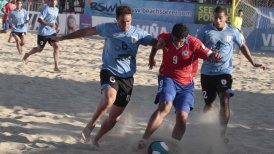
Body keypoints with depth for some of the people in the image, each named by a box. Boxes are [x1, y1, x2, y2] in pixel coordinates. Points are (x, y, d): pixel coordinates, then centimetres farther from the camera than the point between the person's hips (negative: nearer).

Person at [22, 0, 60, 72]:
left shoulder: (56, 10, 8)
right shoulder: (46, 9, -15)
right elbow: (39, 19, -21)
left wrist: (56, 27, 8)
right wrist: (49, 24, -30)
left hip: (52, 32, 5)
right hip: (43, 33, -5)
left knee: (56, 46, -13)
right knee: (40, 49, 10)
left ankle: (56, 67, -12)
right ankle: (27, 55, 40)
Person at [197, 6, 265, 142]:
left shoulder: (233, 31, -1)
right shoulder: (206, 30, -4)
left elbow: (242, 46, 12)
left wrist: (253, 62, 9)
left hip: (224, 72, 0)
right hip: (207, 72, 0)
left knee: (224, 101, -15)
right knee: (209, 103, 11)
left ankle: (222, 133, -10)